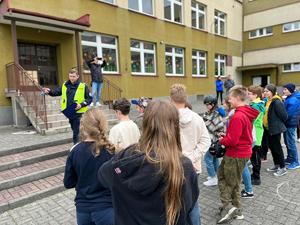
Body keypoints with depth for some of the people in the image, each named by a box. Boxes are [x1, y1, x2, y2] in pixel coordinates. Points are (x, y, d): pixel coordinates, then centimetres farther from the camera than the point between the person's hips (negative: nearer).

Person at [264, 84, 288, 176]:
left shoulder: (277, 102, -19)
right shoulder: (268, 101, 7)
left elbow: (283, 115, -18)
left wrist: (278, 124, -4)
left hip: (275, 128, -9)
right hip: (269, 128, 9)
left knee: (277, 148, 1)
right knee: (272, 147, 17)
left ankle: (282, 168, 16)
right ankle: (276, 165, 32)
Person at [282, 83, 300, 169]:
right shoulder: (289, 98, 11)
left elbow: (288, 114, -23)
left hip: (290, 124, -10)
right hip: (288, 123, 10)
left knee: (291, 143, -2)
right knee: (288, 143, 17)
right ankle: (290, 158, 29)